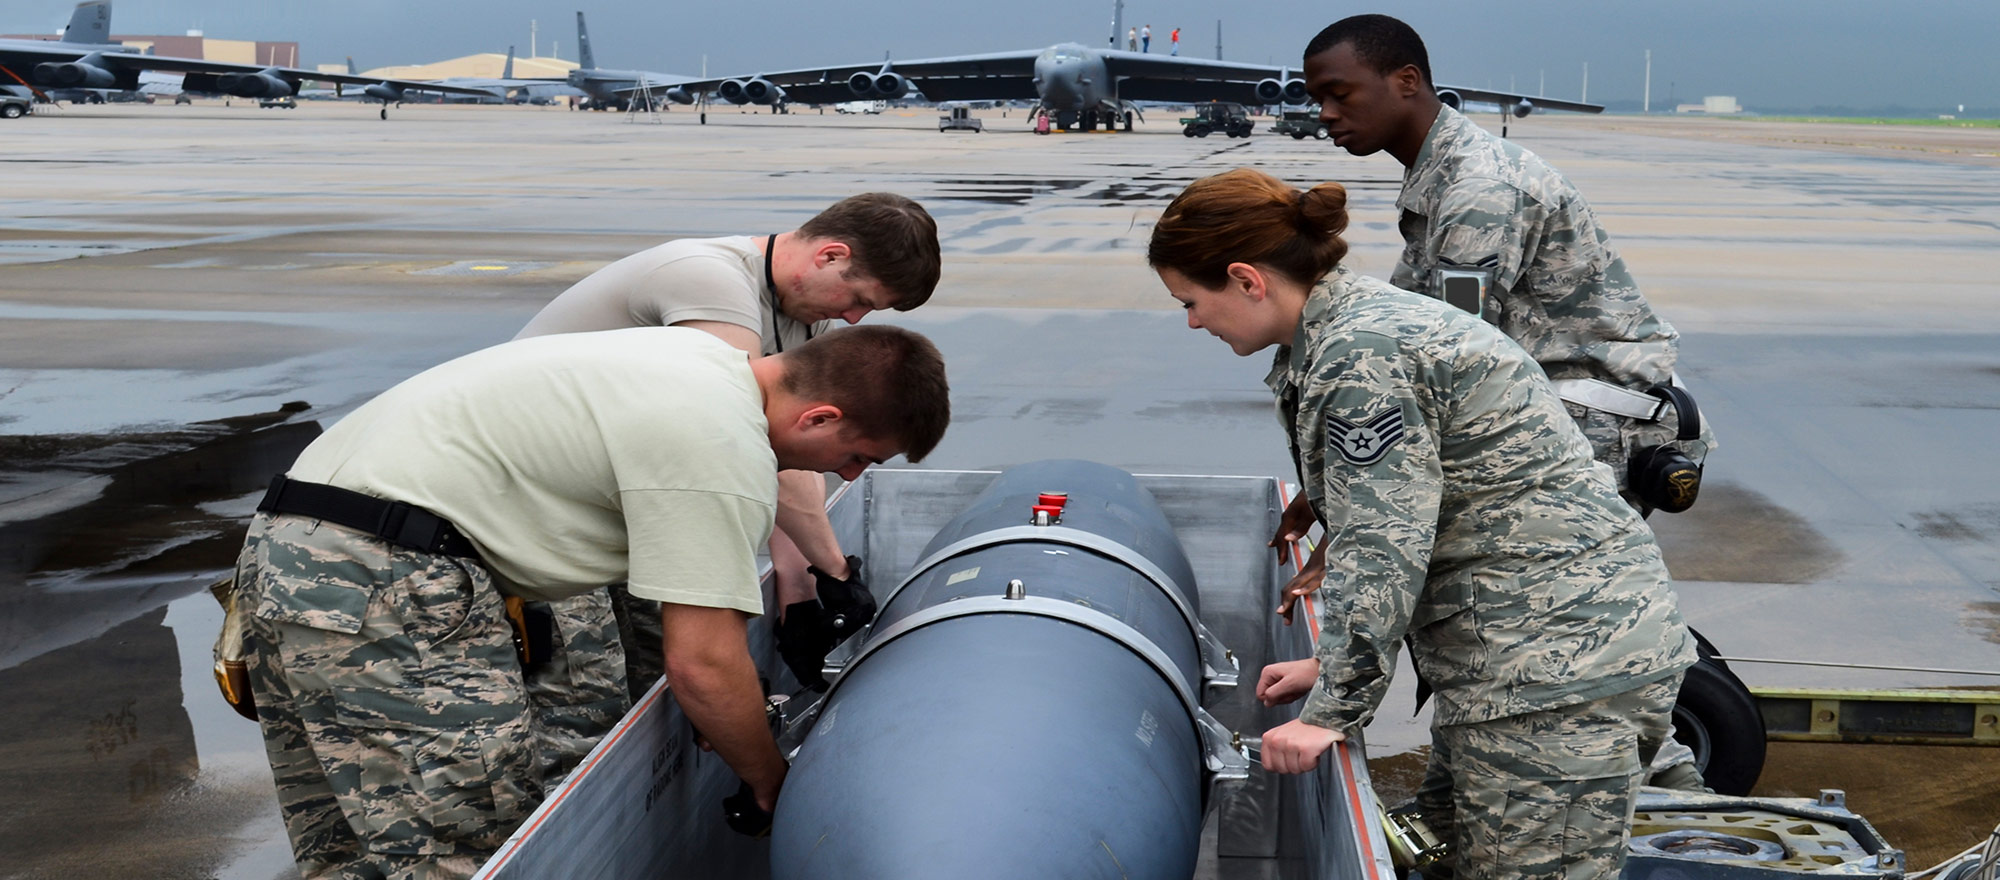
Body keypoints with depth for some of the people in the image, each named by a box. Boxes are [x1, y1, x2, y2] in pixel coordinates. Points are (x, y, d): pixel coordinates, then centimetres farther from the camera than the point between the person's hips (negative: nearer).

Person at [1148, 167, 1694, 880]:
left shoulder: (1359, 355, -18)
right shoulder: (1369, 318, 15)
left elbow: (1382, 551, -21)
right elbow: (1375, 521, 21)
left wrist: (1335, 710, -12)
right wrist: (1332, 664, 20)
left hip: (1558, 667, -10)